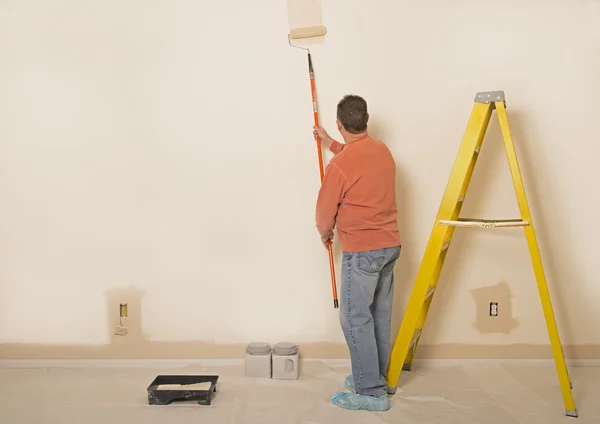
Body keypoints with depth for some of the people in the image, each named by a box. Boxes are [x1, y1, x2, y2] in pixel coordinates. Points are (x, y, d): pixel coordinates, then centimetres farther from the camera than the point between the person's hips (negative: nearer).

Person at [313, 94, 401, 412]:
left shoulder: (339, 166, -18)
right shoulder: (382, 150, 6)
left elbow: (326, 210, -7)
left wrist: (325, 234, 14)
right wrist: (330, 144, 39)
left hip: (362, 250, -8)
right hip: (389, 245, 8)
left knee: (356, 319, 0)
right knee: (380, 315, 16)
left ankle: (371, 392, 4)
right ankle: (377, 377, 29)